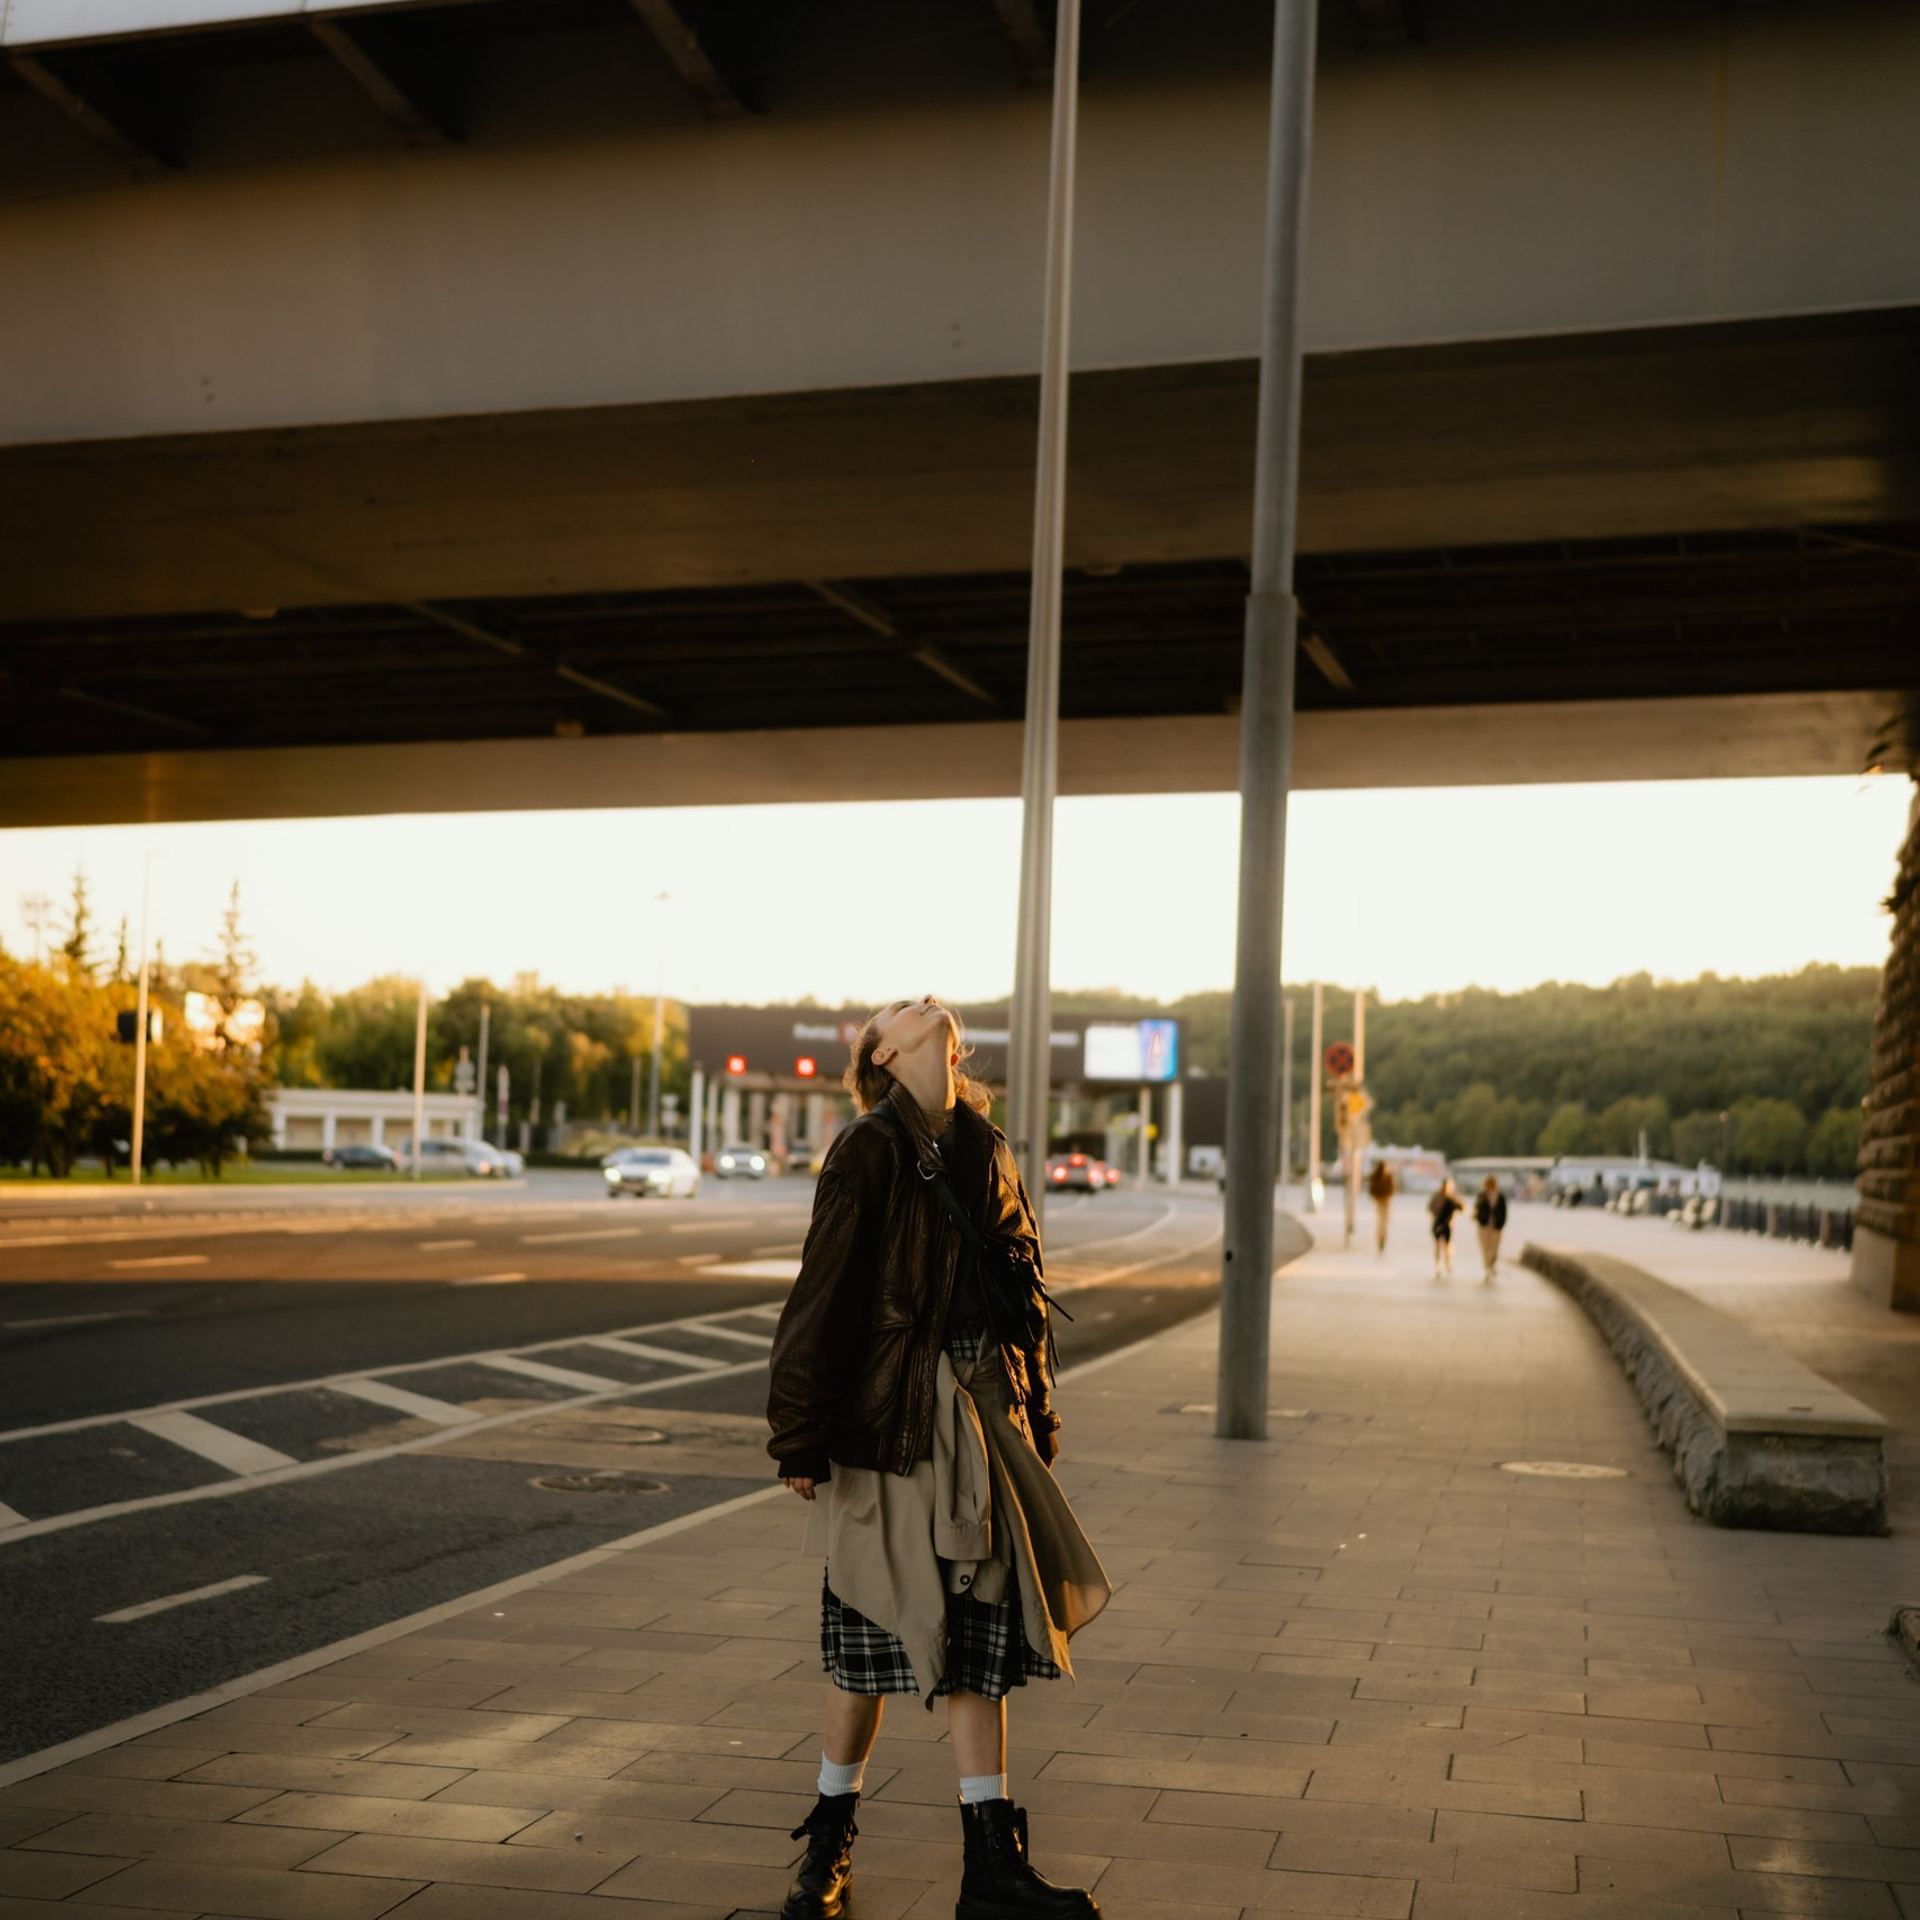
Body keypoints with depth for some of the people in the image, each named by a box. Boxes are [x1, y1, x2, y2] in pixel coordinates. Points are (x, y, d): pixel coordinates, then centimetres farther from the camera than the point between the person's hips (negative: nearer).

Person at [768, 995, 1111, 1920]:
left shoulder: (985, 1149, 11)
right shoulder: (867, 1152, -7)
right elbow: (822, 1294, -10)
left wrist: (1035, 1415, 16)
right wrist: (802, 1436, -12)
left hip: (983, 1422, 5)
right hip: (890, 1421, -5)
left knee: (984, 1635, 5)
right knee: (869, 1639, 5)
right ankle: (828, 1843, 25)